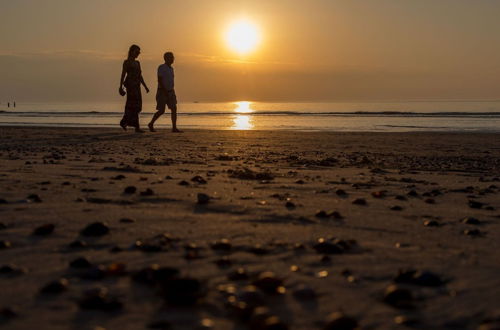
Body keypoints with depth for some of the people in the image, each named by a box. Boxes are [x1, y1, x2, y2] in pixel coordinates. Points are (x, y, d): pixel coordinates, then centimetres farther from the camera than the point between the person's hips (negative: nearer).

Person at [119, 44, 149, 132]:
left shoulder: (137, 63, 18)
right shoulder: (126, 62, -4)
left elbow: (140, 76, 18)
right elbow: (123, 75, -8)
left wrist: (145, 87, 11)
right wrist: (121, 87, -14)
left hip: (136, 86, 8)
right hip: (130, 84, -8)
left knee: (131, 106, 10)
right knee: (134, 106, -12)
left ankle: (123, 122, 25)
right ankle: (137, 127, -14)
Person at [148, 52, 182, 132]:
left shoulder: (171, 68, 13)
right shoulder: (161, 67, -12)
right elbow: (159, 80, -19)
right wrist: (165, 91, -26)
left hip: (170, 92, 7)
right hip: (162, 92, -7)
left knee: (174, 109, -6)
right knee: (161, 111, -4)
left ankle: (174, 128, -9)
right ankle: (151, 124, 17)